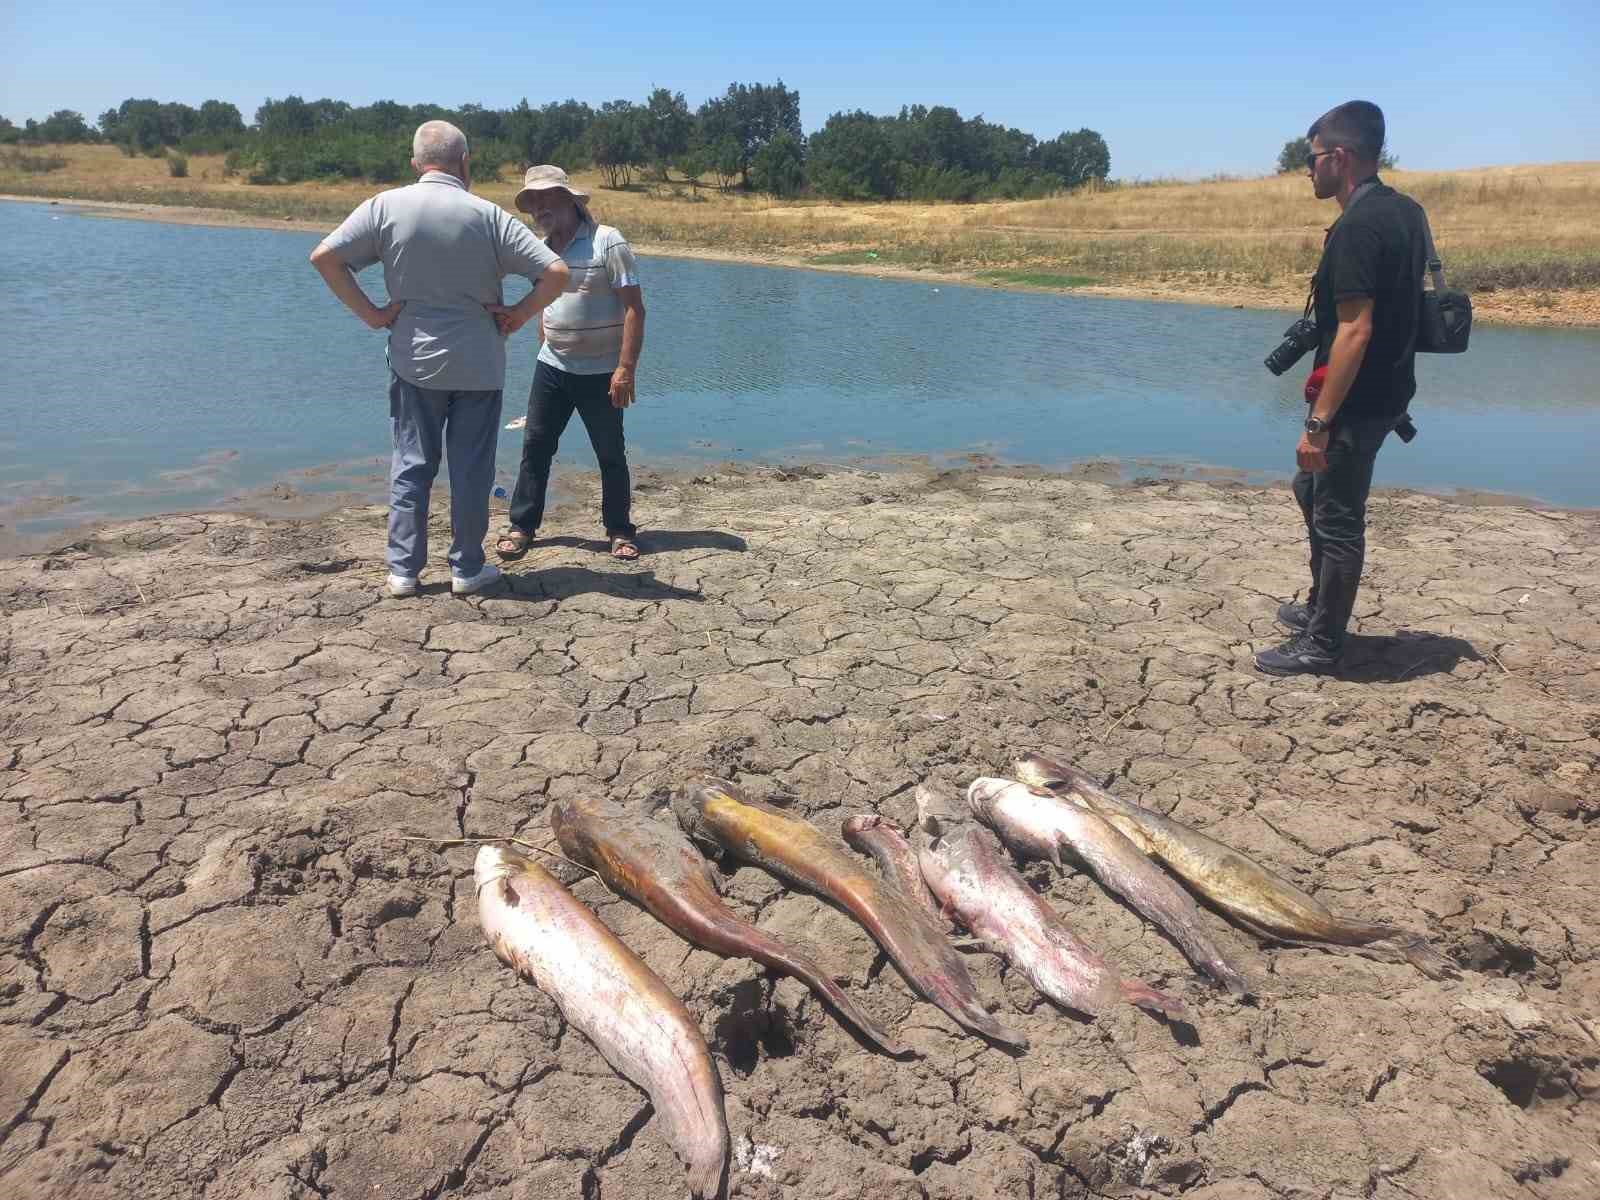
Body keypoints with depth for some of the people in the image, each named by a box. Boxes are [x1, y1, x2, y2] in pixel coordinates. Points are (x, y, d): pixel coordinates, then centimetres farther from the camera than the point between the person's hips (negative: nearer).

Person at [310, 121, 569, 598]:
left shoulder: (386, 206, -4)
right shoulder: (490, 216, -7)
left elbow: (324, 256, -7)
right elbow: (555, 273, -11)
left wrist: (369, 313, -1)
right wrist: (519, 314, -1)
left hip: (413, 361, 1)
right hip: (479, 365, -1)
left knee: (411, 465, 11)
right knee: (471, 469, 8)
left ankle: (403, 570, 13)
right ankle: (467, 569, 16)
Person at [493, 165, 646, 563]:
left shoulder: (607, 242, -12)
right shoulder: (542, 249, 9)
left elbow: (634, 308, -15)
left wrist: (625, 368, -21)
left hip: (601, 372, -5)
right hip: (551, 368, 5)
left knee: (611, 454, 5)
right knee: (535, 446, 4)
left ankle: (620, 531, 18)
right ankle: (521, 526, 14)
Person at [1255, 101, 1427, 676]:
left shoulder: (1357, 227, -21)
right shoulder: (1405, 212, 9)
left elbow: (1355, 331, -26)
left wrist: (1320, 422, -25)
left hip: (1358, 399, -10)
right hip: (1386, 390, 10)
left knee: (1337, 518, 0)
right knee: (1311, 490, 24)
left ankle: (1322, 644, 12)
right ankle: (1321, 607, 37)